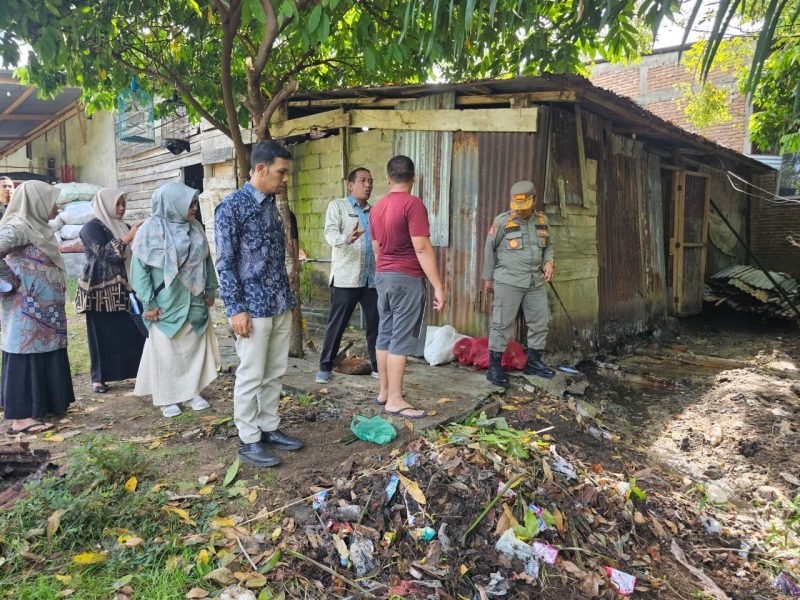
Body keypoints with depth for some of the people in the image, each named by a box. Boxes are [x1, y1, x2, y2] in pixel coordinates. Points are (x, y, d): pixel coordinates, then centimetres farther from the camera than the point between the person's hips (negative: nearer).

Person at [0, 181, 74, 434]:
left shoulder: (36, 226, 12)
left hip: (44, 308, 9)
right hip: (27, 309, -9)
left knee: (43, 355, 15)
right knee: (25, 357, -3)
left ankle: (41, 404, 27)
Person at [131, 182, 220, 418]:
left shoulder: (195, 228, 3)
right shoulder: (151, 230, -11)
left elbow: (207, 260, 11)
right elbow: (139, 268, -10)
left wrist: (210, 290, 10)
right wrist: (149, 303, -12)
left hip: (194, 302, 5)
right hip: (166, 305, -5)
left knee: (195, 345, 11)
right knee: (166, 350, 7)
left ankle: (192, 391, 26)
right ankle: (167, 398, 20)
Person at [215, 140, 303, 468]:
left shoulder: (272, 205, 12)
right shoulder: (232, 206, -11)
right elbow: (225, 262, -13)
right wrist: (236, 309, -17)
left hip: (281, 305, 8)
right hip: (252, 307, -7)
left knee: (275, 372, 13)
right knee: (251, 375, 1)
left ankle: (270, 428, 26)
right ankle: (248, 440, 14)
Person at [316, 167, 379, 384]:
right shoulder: (337, 206, 2)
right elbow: (330, 233, -13)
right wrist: (347, 239, -33)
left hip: (371, 278, 5)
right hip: (346, 278, -5)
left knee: (376, 323, 8)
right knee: (337, 324, 1)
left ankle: (378, 366, 20)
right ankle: (325, 367, 12)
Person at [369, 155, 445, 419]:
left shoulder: (377, 207, 11)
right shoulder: (413, 204, -13)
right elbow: (422, 248, -18)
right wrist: (438, 286, -16)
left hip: (383, 276, 8)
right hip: (407, 278, -8)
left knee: (385, 335, 12)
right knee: (401, 340, -4)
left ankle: (384, 391, 21)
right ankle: (395, 400, 0)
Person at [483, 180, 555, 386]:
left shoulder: (542, 220, 6)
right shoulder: (502, 221, -9)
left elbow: (548, 245, 19)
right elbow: (489, 249, -1)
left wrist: (549, 261, 0)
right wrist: (488, 277, 3)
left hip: (535, 281, 6)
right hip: (508, 281, -5)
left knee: (540, 321, 11)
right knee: (503, 323, -4)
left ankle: (533, 362, 26)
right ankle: (494, 366, 5)